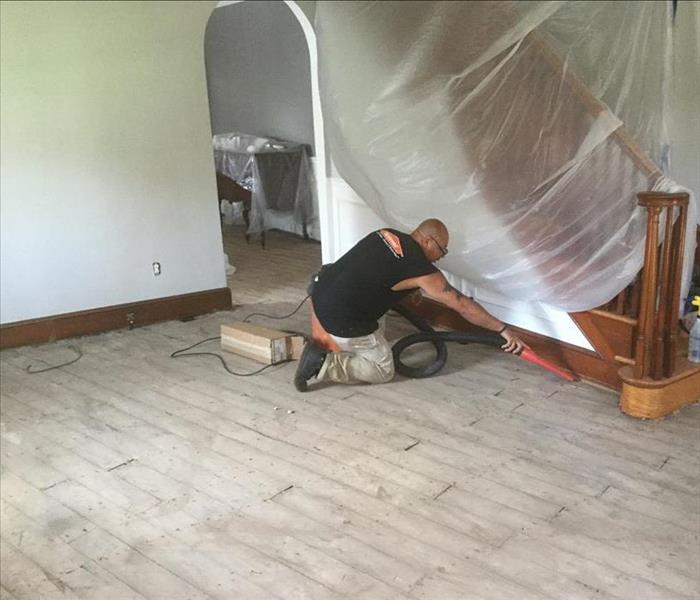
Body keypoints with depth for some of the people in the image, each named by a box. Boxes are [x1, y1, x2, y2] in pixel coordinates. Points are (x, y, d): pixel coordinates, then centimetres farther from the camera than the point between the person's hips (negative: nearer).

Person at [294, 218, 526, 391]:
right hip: (341, 321, -8)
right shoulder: (421, 270, -10)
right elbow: (463, 305, -5)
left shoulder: (387, 235, 10)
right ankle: (323, 364, -5)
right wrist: (503, 329, 2)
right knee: (383, 371, 10)